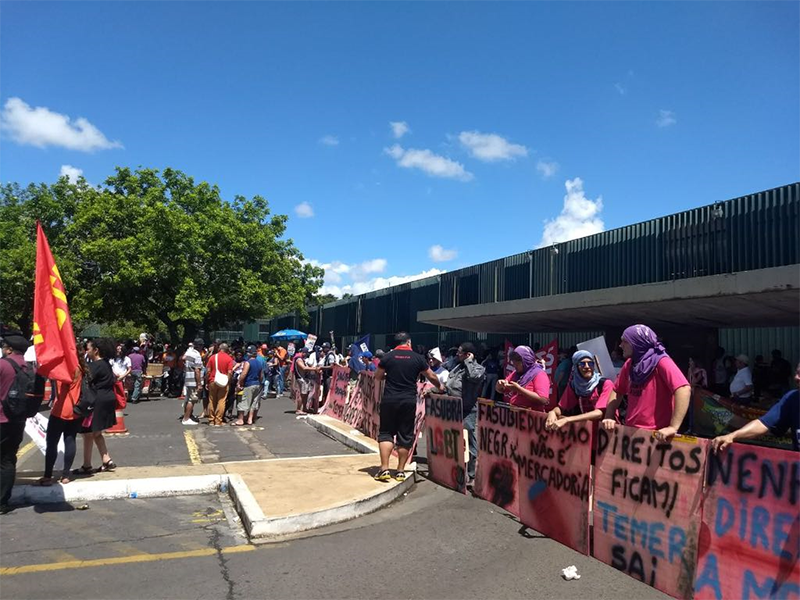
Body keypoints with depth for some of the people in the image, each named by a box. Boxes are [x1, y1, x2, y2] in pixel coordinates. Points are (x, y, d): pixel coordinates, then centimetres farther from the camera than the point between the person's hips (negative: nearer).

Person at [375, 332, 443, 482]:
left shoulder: (387, 357, 1)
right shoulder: (418, 358, 3)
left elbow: (377, 378, 8)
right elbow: (432, 377, 13)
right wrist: (440, 387, 31)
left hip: (389, 399, 0)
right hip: (409, 401, 0)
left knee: (386, 433, 8)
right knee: (405, 435, 8)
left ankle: (384, 469, 1)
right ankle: (400, 471, 14)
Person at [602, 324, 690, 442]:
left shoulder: (661, 362, -14)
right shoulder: (629, 364, 7)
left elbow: (684, 389, -26)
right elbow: (617, 392, 16)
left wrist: (673, 427, -31)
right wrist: (609, 418, 1)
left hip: (655, 435, -7)